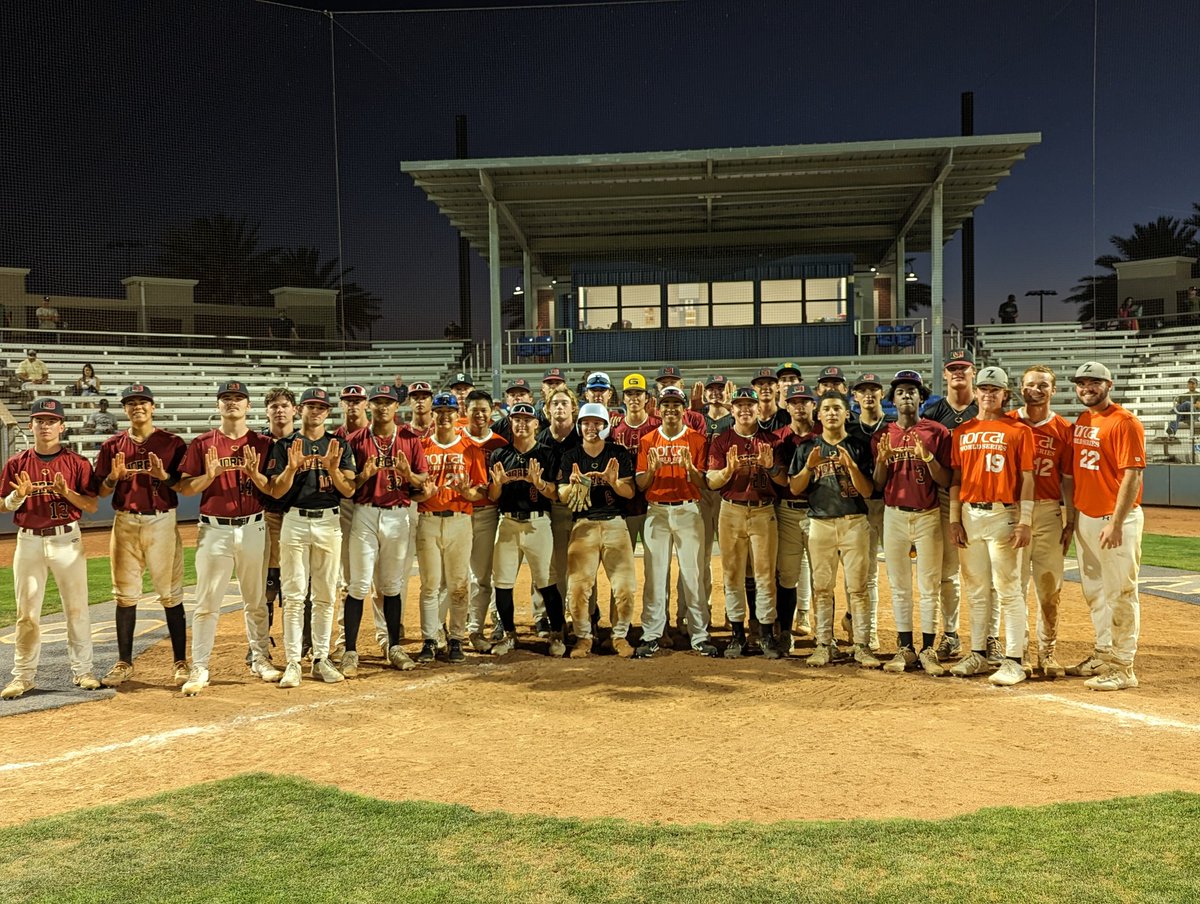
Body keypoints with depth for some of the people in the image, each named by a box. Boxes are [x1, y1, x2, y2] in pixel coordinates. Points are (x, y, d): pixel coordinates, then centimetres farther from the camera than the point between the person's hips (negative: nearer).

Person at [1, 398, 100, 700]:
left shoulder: (77, 463, 1)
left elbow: (92, 506, -2)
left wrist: (67, 492, -18)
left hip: (67, 540, -2)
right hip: (28, 541, 2)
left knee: (76, 608, 2)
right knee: (26, 611, 6)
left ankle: (82, 671, 12)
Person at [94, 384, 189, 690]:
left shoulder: (172, 443, 2)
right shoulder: (112, 446, 9)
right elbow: (101, 492, 9)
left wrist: (165, 477, -18)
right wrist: (114, 477, -11)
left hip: (162, 522, -3)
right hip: (125, 523, 3)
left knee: (171, 595, -1)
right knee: (125, 595, 8)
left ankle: (181, 663, 6)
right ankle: (124, 664, 17)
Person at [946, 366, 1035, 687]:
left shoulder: (1018, 430, 0)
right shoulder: (962, 432, 13)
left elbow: (1027, 479, -4)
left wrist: (1025, 522, -11)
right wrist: (954, 519, 7)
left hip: (1003, 515, -5)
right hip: (969, 516, 5)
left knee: (1008, 589, -5)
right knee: (976, 589, 11)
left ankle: (1013, 660, -1)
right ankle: (980, 653, 22)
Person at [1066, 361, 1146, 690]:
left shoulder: (1125, 423, -12)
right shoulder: (1081, 422, 12)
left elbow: (1133, 476, -17)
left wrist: (1115, 523, -22)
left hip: (1116, 520, -8)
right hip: (1085, 518, 8)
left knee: (1120, 593, -2)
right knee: (1094, 592, 16)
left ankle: (1122, 668, 4)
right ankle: (1103, 655, 29)